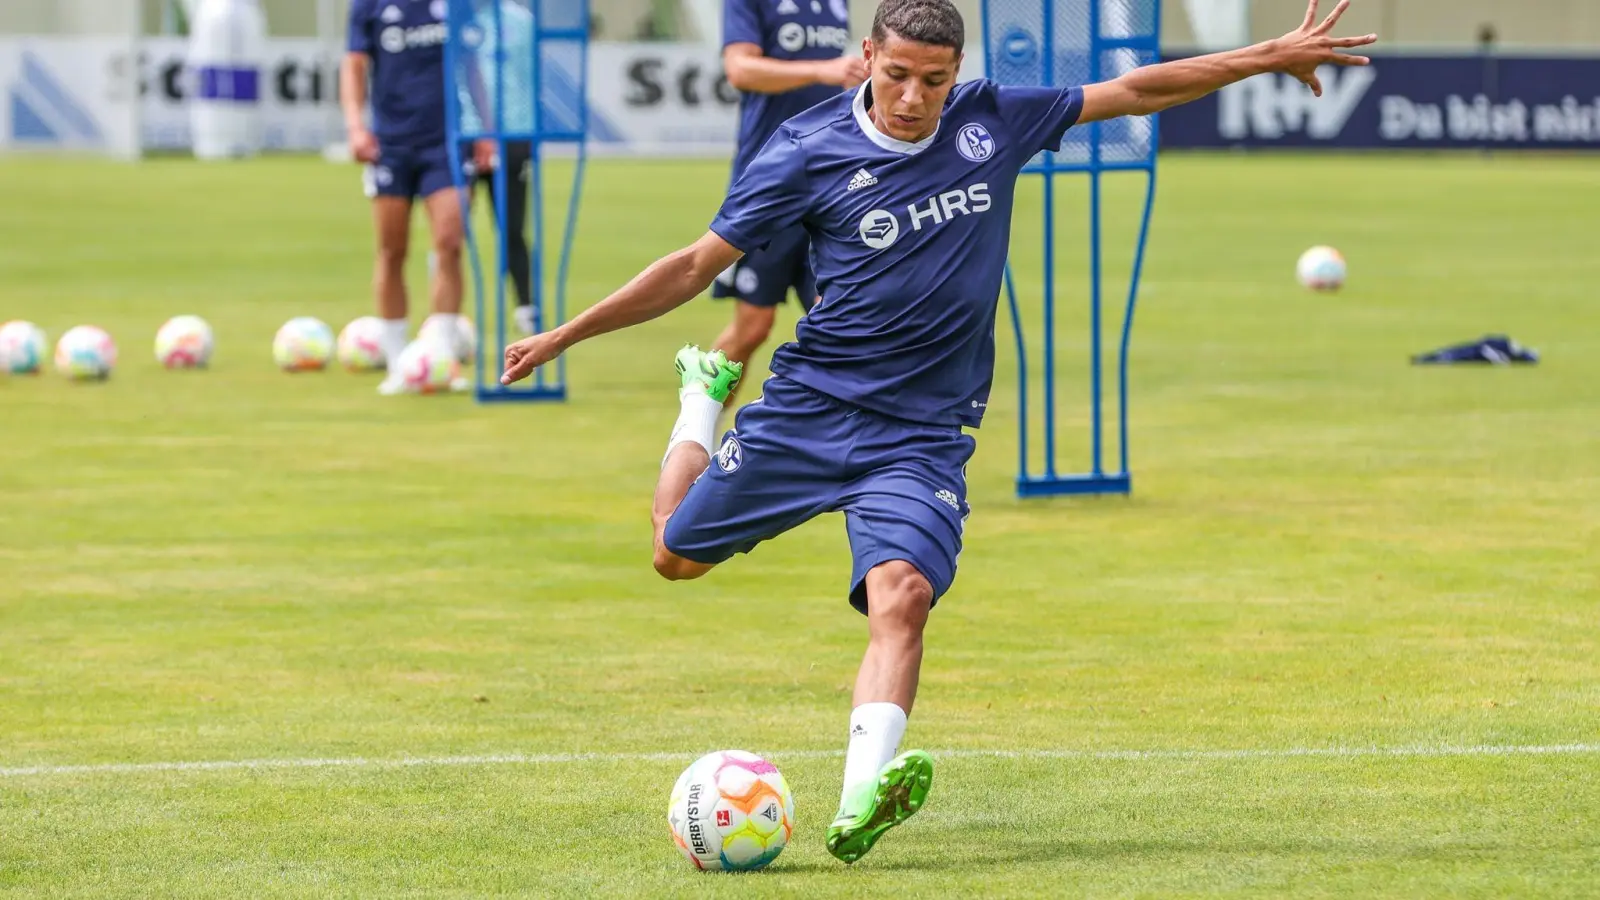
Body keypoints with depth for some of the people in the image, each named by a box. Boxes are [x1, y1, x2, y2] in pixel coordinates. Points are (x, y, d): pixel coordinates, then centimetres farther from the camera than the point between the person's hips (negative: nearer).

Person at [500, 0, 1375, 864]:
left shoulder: (992, 122, -1)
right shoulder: (808, 150, -8)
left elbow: (1135, 90, 10)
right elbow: (697, 265, 0)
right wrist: (563, 336, -2)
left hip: (921, 433, 0)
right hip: (810, 405, 0)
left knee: (901, 593, -25)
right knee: (678, 552, 10)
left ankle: (861, 803, -40)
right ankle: (703, 401, 40)